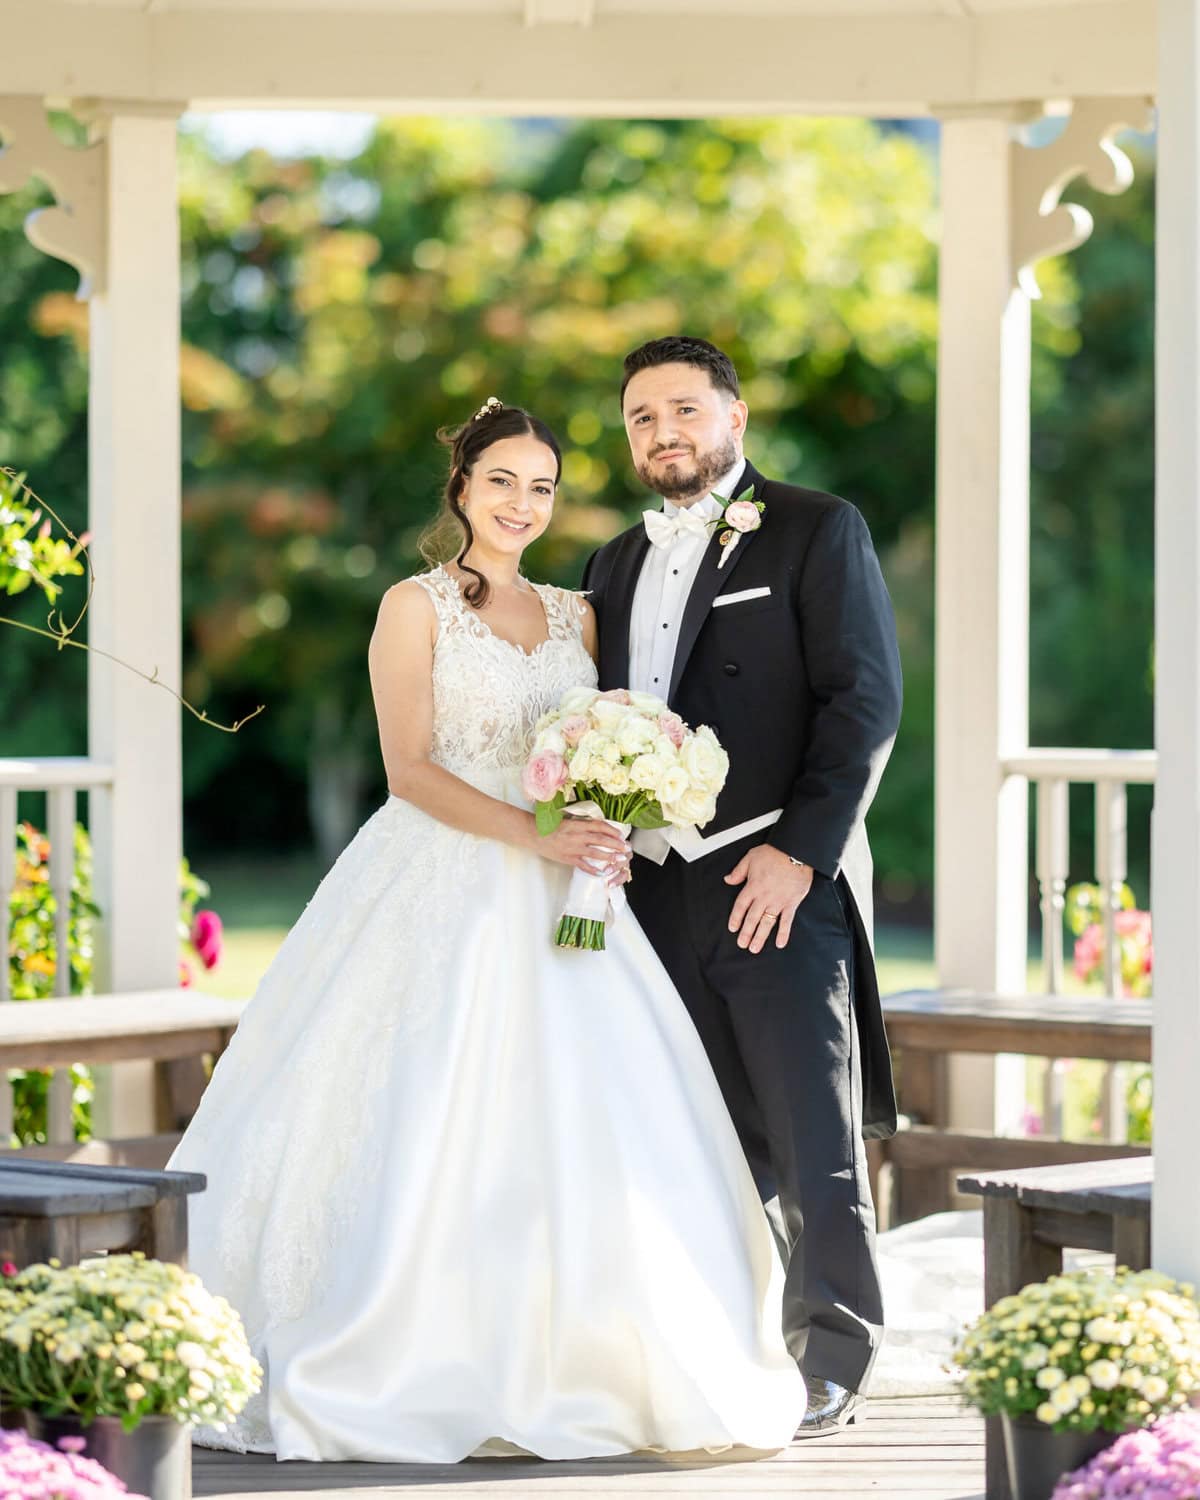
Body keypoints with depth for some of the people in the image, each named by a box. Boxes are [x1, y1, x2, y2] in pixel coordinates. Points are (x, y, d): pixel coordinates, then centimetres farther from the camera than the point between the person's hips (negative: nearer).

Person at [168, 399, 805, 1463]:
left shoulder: (574, 617, 17)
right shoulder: (415, 608, 1)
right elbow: (411, 770, -8)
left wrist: (607, 837, -6)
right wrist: (534, 836, -20)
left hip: (557, 908, 5)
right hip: (441, 893, -5)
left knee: (583, 1127, -3)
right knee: (423, 1125, -8)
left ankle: (569, 1370, 2)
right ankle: (415, 1373, -2)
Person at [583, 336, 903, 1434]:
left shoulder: (817, 531, 0)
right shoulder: (617, 566, 19)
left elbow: (866, 701, -7)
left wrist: (797, 852, -14)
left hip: (781, 883, -5)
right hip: (658, 891, 5)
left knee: (812, 1137, -3)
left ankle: (833, 1360, 5)